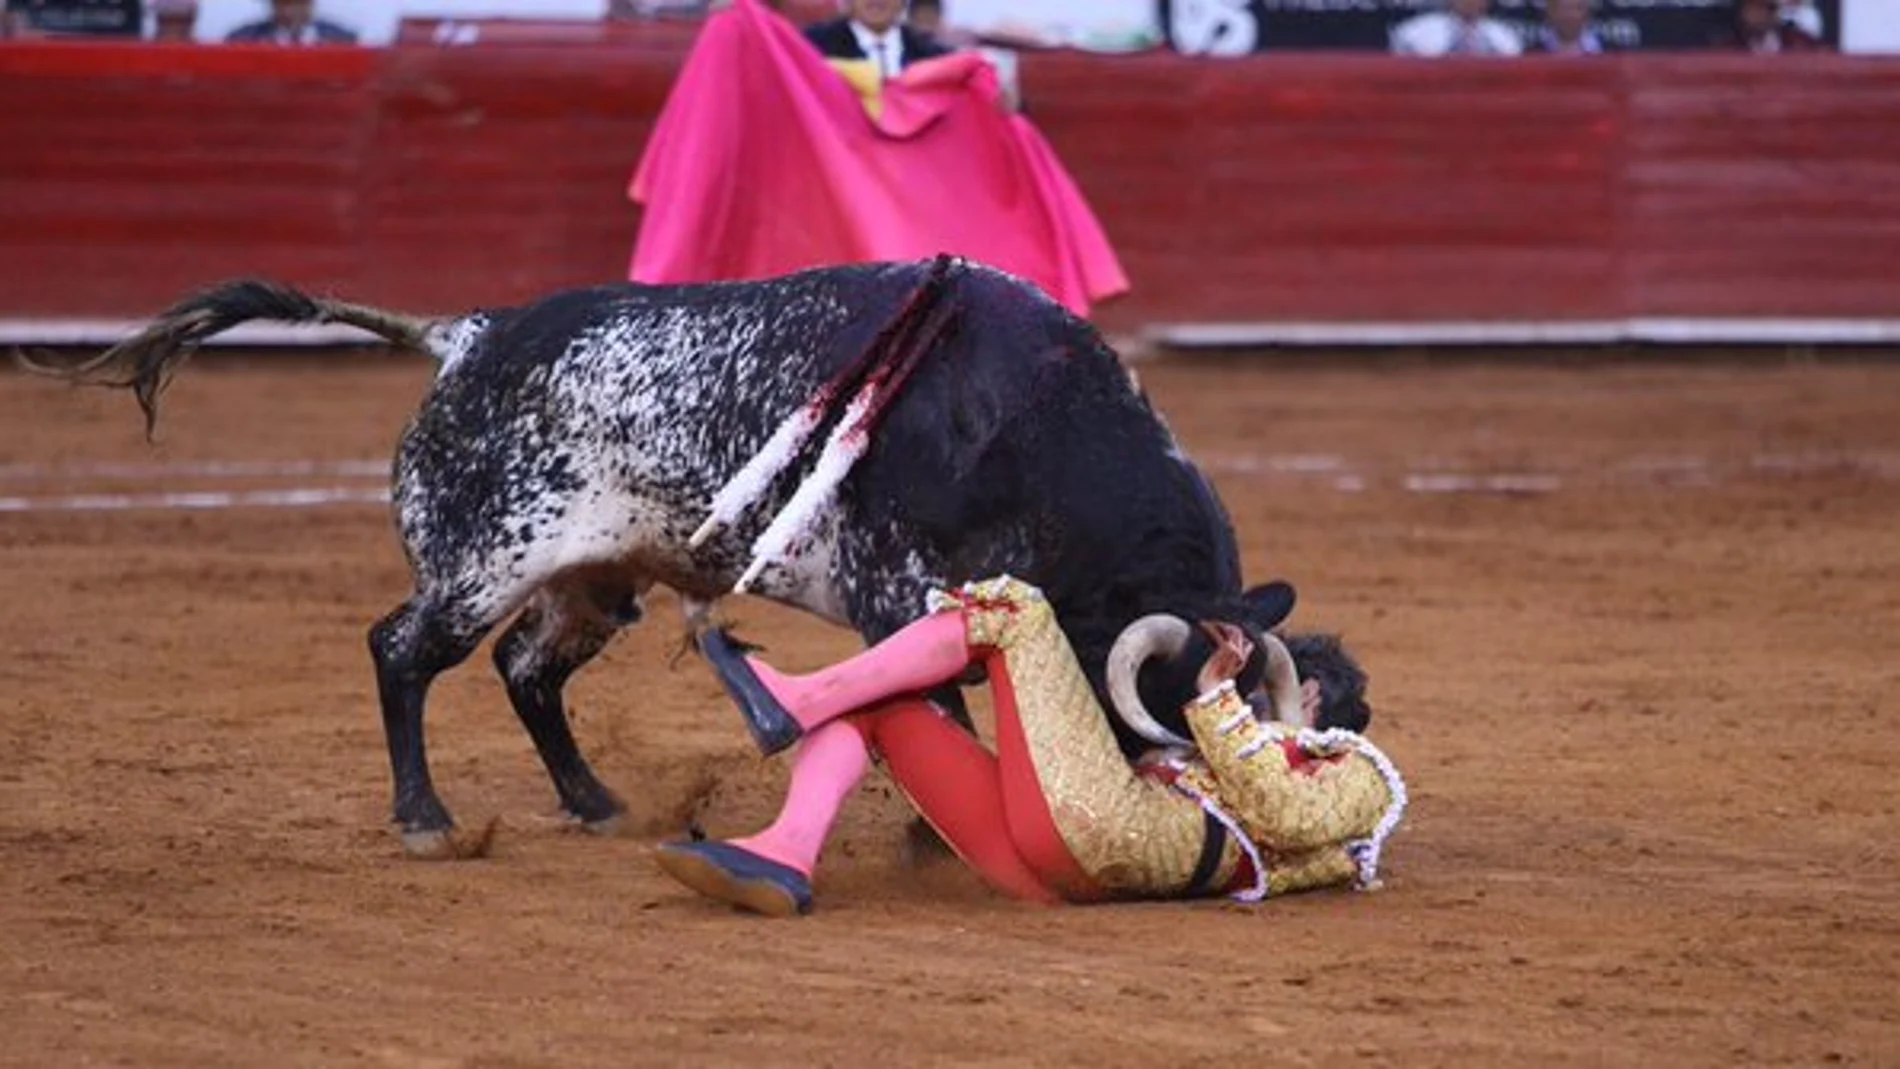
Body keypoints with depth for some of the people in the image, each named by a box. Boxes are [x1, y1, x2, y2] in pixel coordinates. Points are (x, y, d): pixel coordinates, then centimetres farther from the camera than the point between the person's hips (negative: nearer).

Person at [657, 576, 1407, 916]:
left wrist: (1218, 697, -1)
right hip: (1043, 867, 9)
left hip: (1101, 826, -9)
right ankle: (784, 859, -21)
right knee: (865, 696, 6)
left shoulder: (1361, 780, 19)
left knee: (1007, 607, -6)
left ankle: (792, 704, -16)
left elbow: (1281, 809, -3)